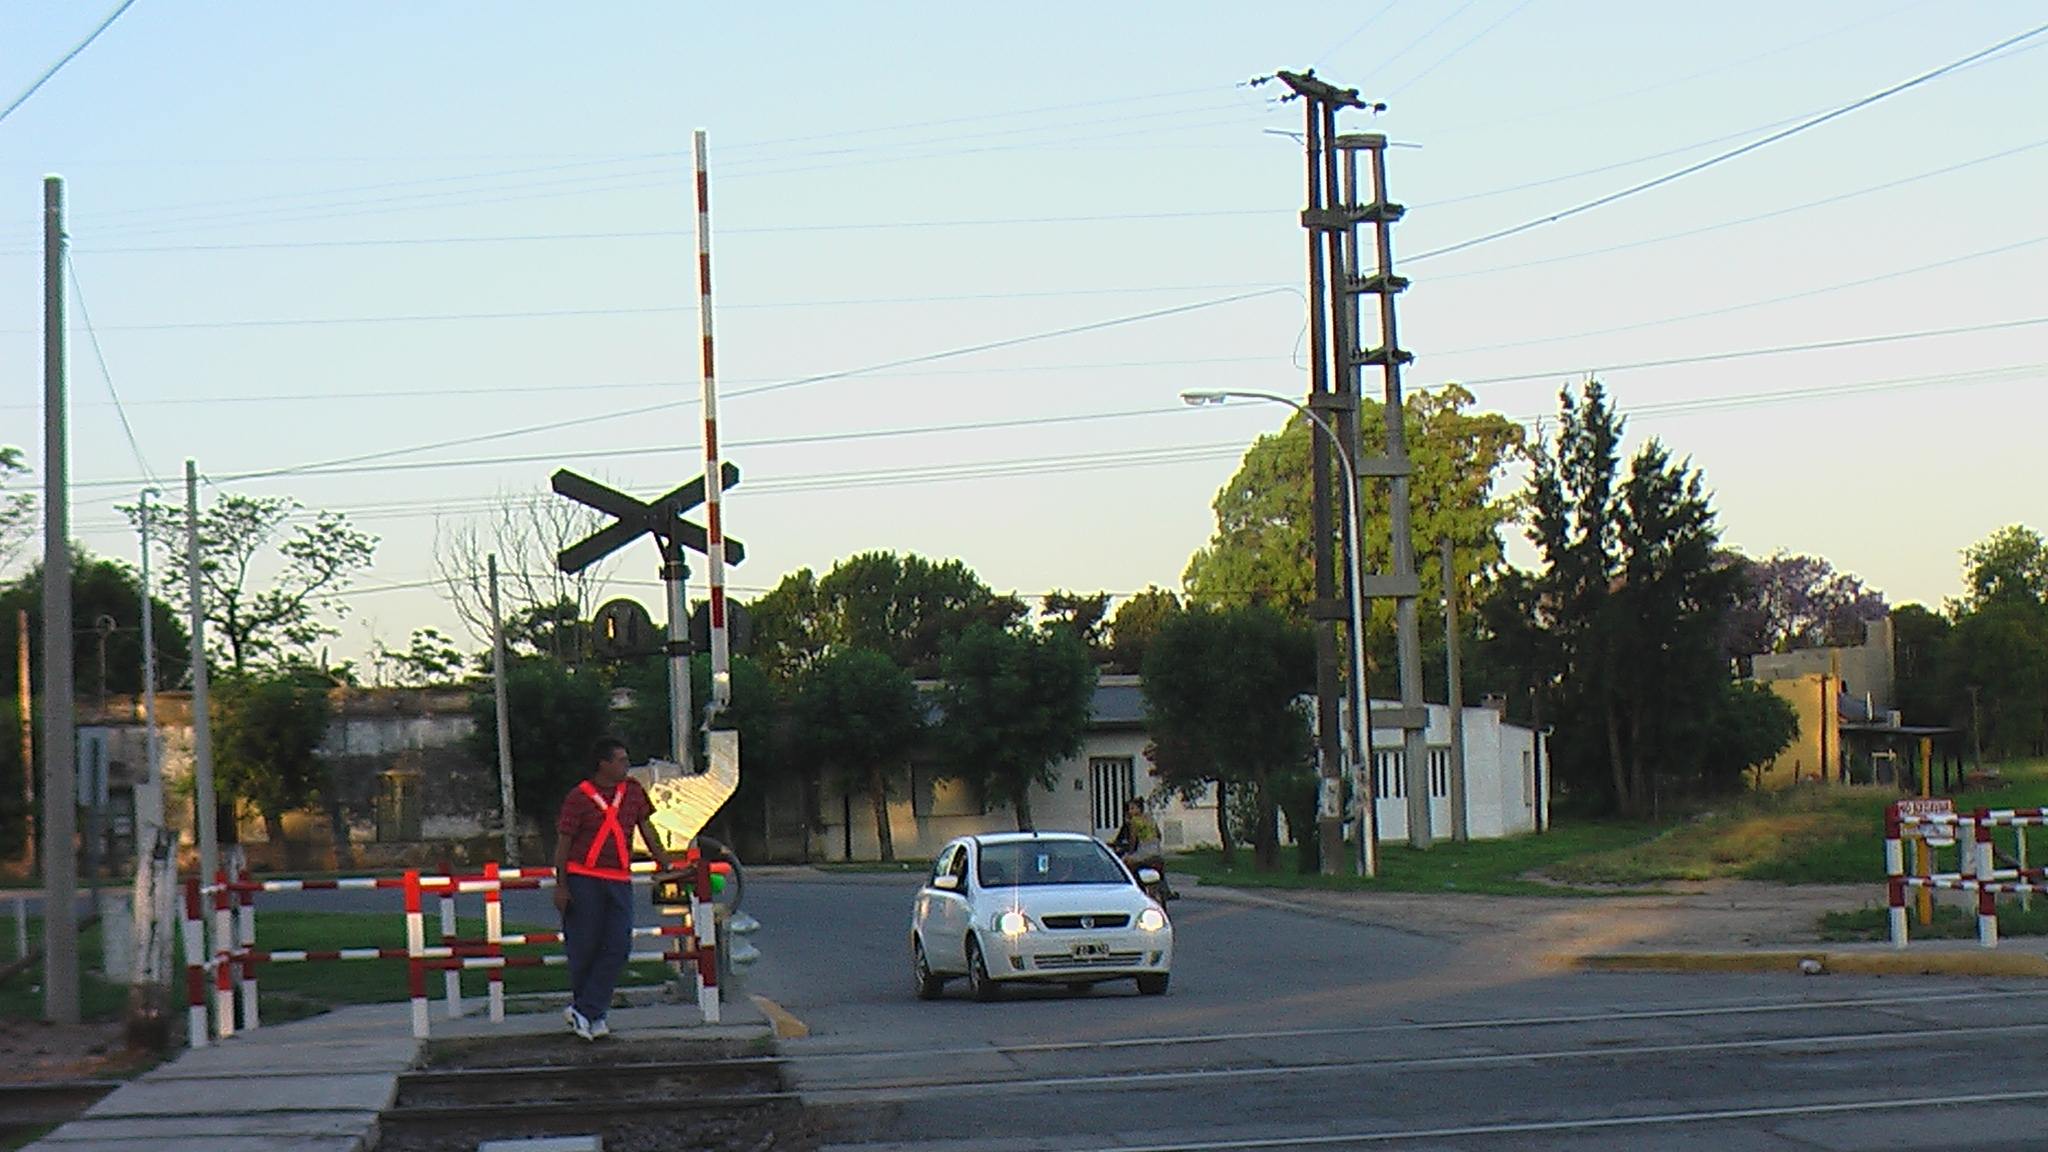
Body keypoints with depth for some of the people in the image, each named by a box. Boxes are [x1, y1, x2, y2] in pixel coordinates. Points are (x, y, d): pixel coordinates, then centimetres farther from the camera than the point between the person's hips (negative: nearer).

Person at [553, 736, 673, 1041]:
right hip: (583, 879, -5)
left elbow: (646, 827, 18)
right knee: (584, 947, 0)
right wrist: (560, 887, -8)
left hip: (619, 881, 5)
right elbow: (563, 842, -5)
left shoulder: (633, 790, 9)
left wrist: (665, 865, 15)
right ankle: (592, 1015, 14)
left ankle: (584, 1012, -5)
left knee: (618, 947, -6)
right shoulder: (579, 797, -6)